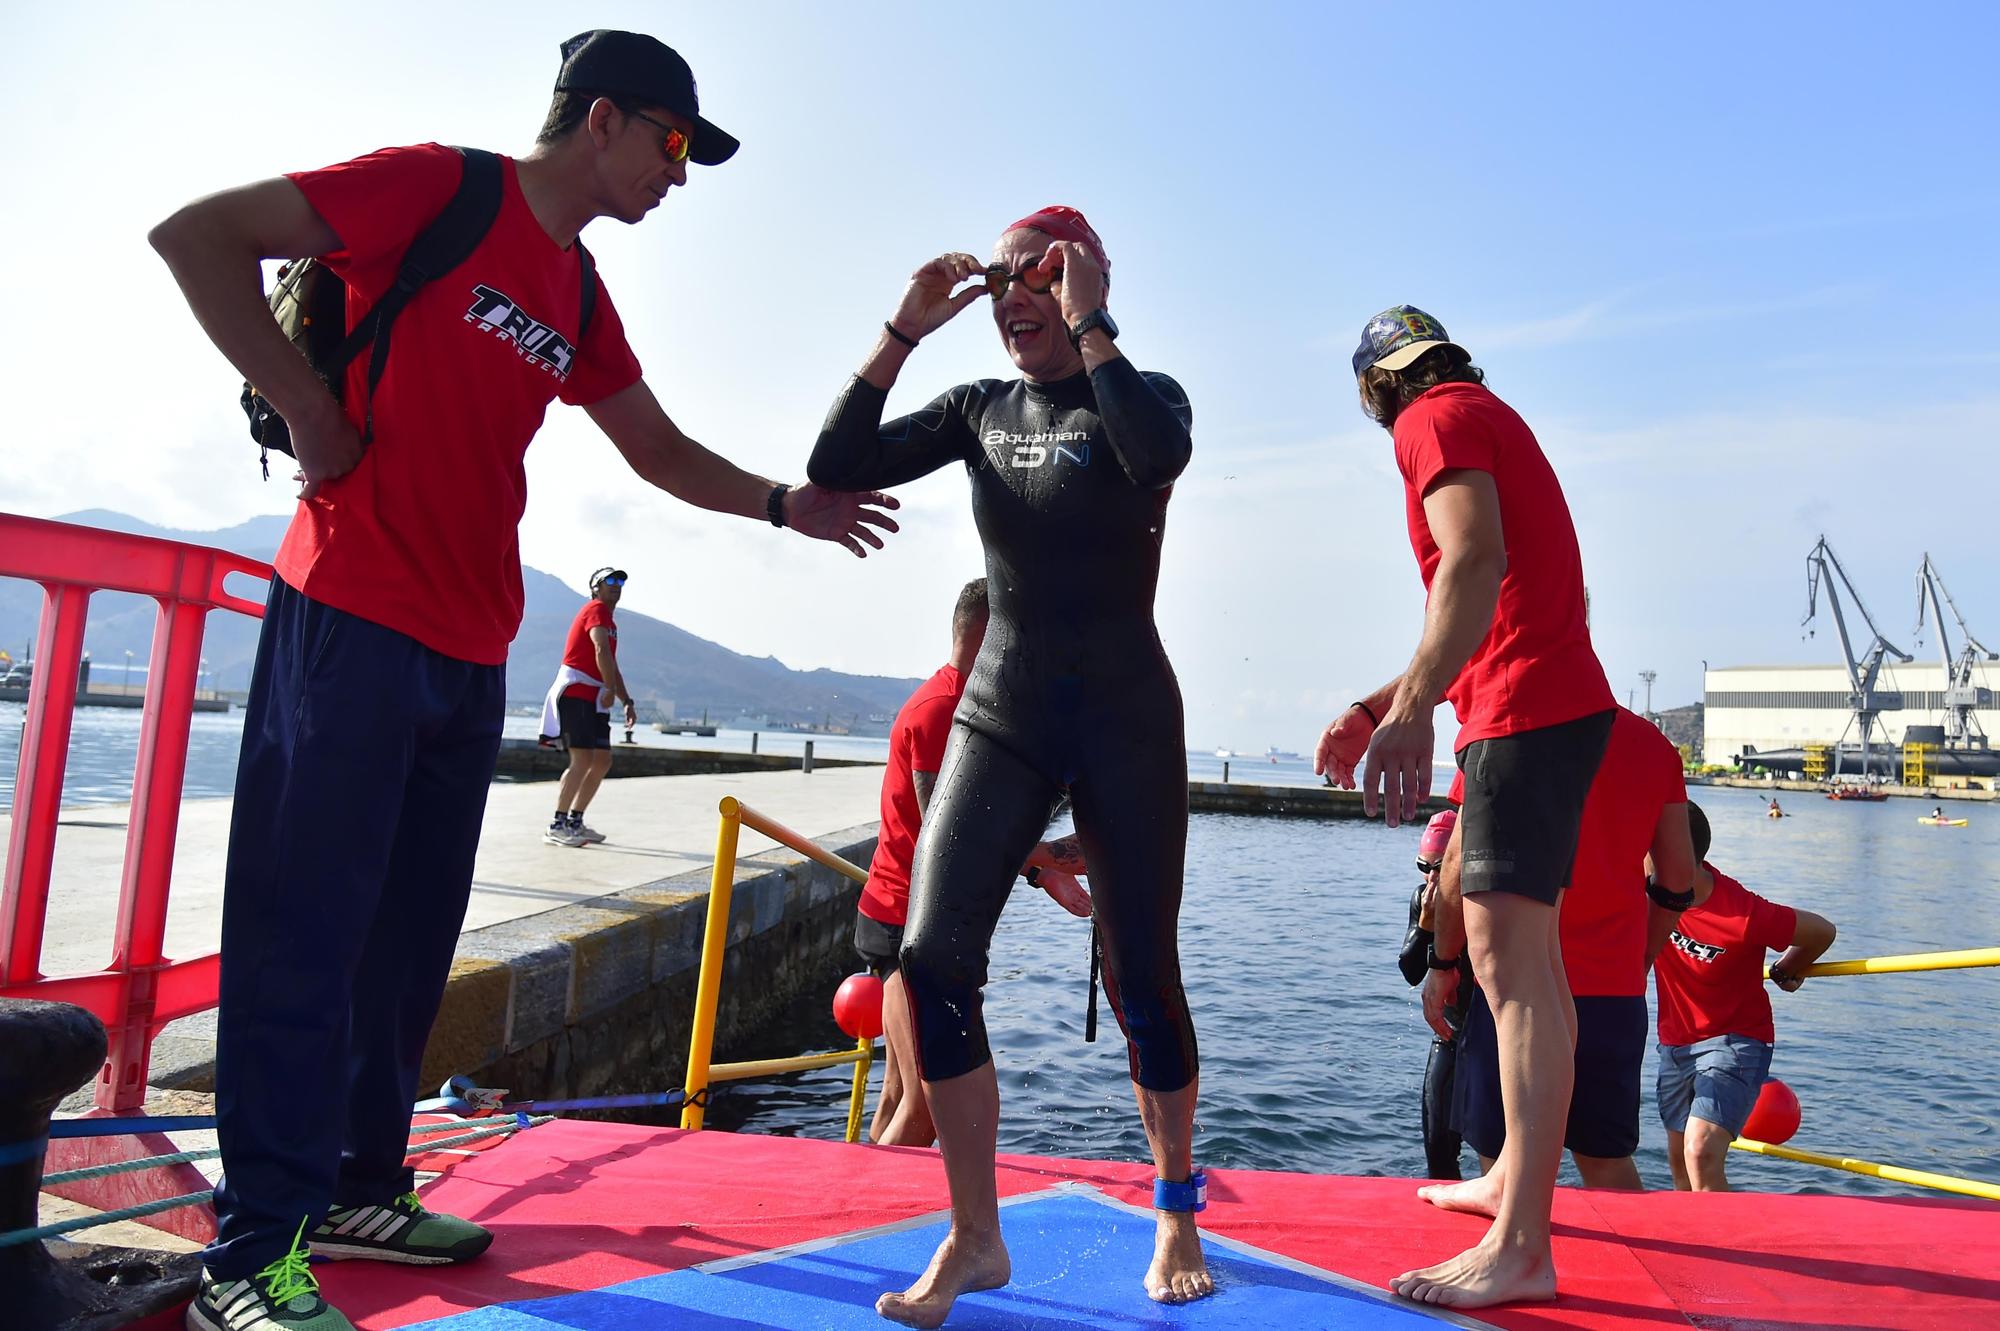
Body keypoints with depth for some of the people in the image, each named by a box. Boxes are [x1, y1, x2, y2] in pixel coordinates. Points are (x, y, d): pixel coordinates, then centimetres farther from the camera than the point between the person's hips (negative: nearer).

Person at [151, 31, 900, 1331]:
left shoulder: (580, 300, 17)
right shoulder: (436, 188, -4)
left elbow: (663, 452, 23)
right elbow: (199, 233, -7)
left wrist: (788, 504, 15)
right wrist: (310, 409, -11)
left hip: (472, 652, 8)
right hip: (354, 622, -7)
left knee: (411, 932, 10)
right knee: (307, 923, -5)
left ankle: (360, 1188, 23)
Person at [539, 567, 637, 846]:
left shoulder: (609, 621, 24)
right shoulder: (596, 609, -6)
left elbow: (612, 666, 28)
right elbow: (601, 650, -20)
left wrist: (627, 701, 23)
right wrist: (610, 689, -23)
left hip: (594, 699, 10)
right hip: (575, 693, -10)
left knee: (603, 761, 9)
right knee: (583, 759, -17)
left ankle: (575, 821, 16)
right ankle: (557, 826, -15)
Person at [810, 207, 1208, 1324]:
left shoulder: (1143, 395, 0)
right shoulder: (983, 410, 11)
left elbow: (1159, 455, -26)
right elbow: (839, 465, 1)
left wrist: (1087, 325, -17)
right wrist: (907, 327, -3)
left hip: (1125, 718, -3)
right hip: (1001, 714, 4)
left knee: (1142, 980, 1)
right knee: (934, 960, -11)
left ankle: (1177, 1218, 25)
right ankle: (974, 1240, 4)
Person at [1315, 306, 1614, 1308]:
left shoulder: (1435, 420, -5)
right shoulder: (1490, 419, 25)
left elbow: (1477, 562, -25)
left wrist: (1410, 711, -34)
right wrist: (1375, 707, 22)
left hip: (1525, 716, -11)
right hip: (1557, 704, 11)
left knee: (1509, 959, -14)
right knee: (1517, 951, 17)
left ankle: (1519, 1251, -13)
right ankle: (1516, 1176, 30)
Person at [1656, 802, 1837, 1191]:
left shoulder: (1743, 916, -28)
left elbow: (1822, 931, -9)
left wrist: (1788, 971, 6)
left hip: (1734, 1041, -6)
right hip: (1676, 1042, 6)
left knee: (1701, 1154, -24)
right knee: (1679, 1159, 16)